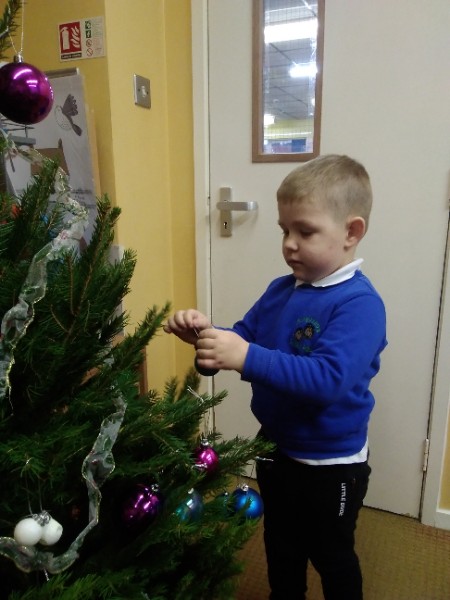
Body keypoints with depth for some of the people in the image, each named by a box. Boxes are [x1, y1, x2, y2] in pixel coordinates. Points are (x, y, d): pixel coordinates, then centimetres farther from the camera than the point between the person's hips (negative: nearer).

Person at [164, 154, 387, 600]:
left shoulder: (359, 303, -25)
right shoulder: (280, 290, -3)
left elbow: (328, 378, -36)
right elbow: (243, 339, 3)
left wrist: (248, 358, -43)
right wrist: (206, 335, -18)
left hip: (330, 464, -7)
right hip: (276, 449, 7)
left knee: (331, 554, 21)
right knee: (281, 546, 30)